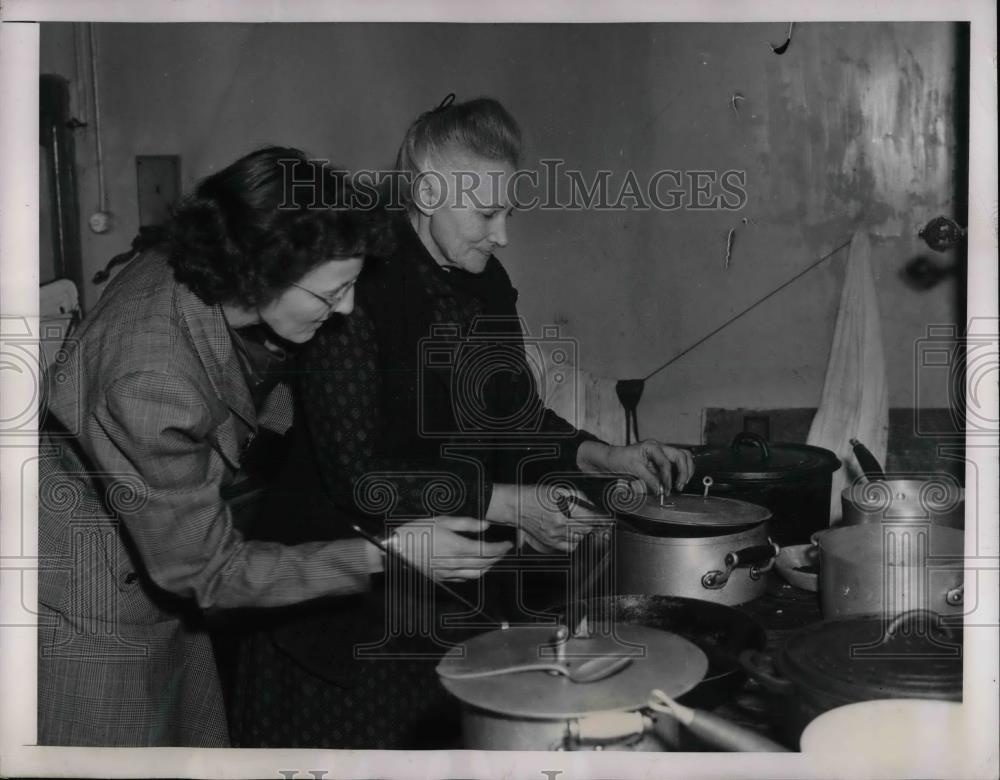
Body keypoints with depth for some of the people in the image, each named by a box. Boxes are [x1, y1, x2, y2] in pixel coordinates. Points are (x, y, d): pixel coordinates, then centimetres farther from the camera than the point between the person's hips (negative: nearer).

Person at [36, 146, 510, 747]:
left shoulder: (193, 274, -14)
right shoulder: (153, 380, -36)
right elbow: (204, 569, -26)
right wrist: (384, 555, -27)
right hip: (91, 615, -8)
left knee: (198, 742, 18)